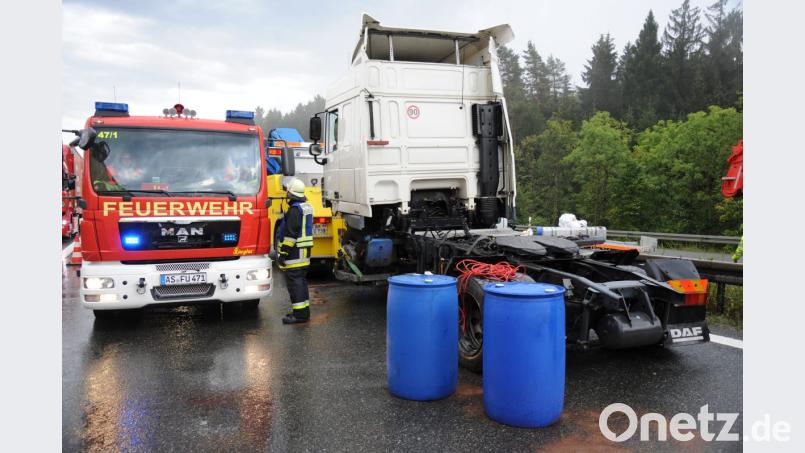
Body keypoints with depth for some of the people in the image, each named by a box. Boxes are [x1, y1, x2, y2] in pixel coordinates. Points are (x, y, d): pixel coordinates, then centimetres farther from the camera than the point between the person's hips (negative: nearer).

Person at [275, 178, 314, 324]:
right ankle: (304, 311, 22)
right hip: (304, 251, 10)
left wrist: (283, 253, -18)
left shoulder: (294, 210, -17)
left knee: (294, 281, -7)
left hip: (295, 252, -10)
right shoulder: (307, 207, 14)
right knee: (301, 280, 16)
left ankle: (300, 314, -6)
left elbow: (291, 234, -22)